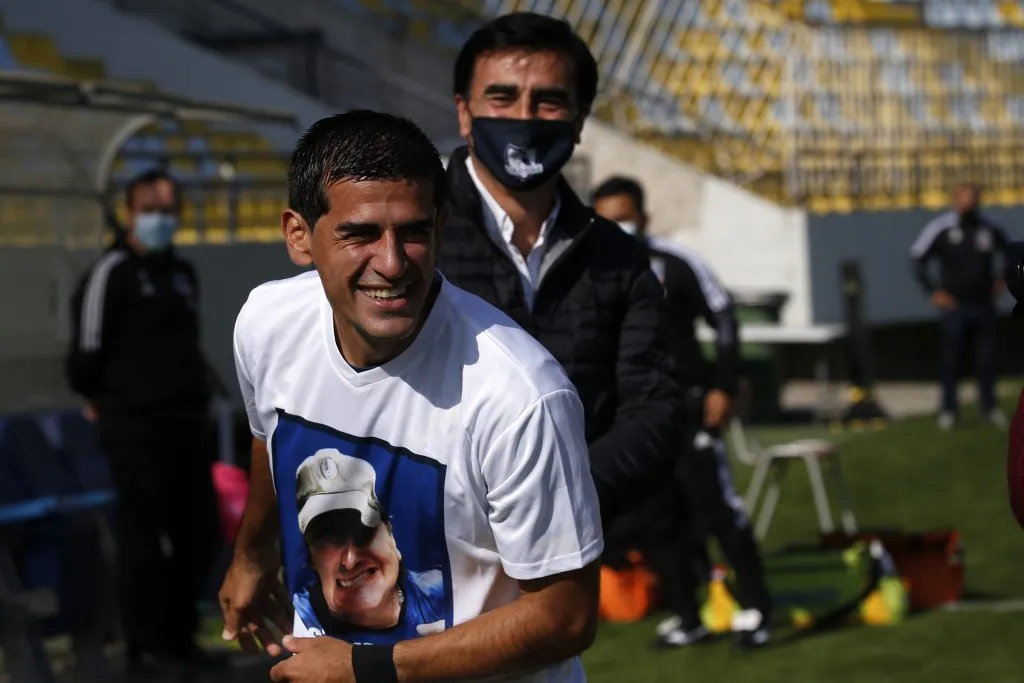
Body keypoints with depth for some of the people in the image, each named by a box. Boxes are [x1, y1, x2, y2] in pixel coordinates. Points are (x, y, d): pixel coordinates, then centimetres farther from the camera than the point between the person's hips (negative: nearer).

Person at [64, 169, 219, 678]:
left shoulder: (182, 274, 16)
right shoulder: (111, 273, -10)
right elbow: (87, 350, -11)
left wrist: (194, 399, 16)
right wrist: (99, 398, 3)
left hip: (186, 424, 8)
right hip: (135, 426, -8)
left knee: (198, 532, 11)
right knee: (142, 535, -4)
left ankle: (179, 636, 25)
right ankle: (144, 649, 4)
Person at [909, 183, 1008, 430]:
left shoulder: (990, 229, 3)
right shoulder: (941, 228, -7)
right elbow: (918, 259, -1)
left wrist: (1002, 279, 12)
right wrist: (933, 291, -6)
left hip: (984, 305, 3)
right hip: (955, 306, -3)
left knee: (986, 359, 6)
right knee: (951, 359, 0)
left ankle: (989, 405, 19)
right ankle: (948, 409, 10)